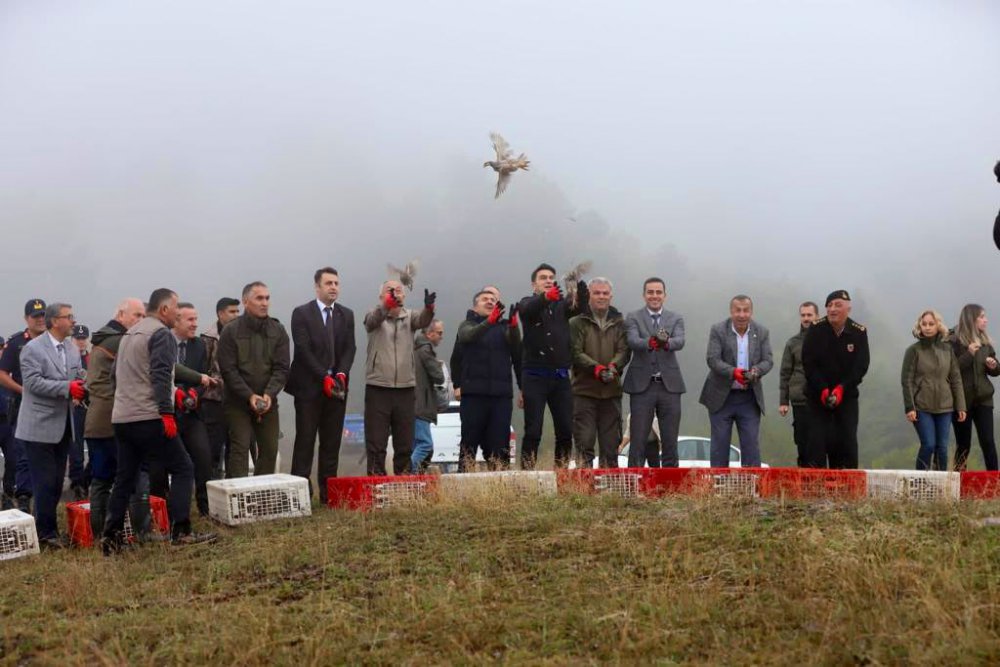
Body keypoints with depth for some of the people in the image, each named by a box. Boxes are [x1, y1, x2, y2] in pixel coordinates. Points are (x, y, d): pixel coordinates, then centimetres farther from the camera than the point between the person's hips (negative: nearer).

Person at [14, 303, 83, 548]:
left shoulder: (72, 350, 12)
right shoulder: (33, 349, -10)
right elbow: (33, 382, -18)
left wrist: (80, 389, -7)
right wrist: (67, 388, -24)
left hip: (63, 426, 7)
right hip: (40, 426, -7)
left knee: (56, 482, 11)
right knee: (45, 482, -5)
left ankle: (48, 528, 21)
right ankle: (46, 532, 4)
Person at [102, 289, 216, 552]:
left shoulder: (129, 335, 20)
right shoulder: (161, 333, -8)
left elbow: (117, 374, 25)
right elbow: (161, 375, -18)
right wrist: (167, 412, -20)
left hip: (121, 418, 9)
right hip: (149, 418, -9)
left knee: (125, 478, 12)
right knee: (182, 470, -3)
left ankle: (112, 537, 10)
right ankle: (180, 531, -8)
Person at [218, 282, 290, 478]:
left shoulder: (278, 331, 4)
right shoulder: (231, 332, -4)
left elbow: (281, 368, 0)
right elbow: (228, 370, -8)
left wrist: (269, 394, -16)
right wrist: (250, 396, -17)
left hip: (268, 402, 3)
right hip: (238, 402, -3)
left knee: (270, 450, 4)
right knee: (239, 449, -8)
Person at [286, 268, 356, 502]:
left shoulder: (346, 315, 12)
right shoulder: (302, 314, -2)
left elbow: (349, 348, 6)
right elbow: (303, 350, -10)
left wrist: (341, 373, -12)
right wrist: (324, 377, -17)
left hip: (337, 386, 4)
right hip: (309, 386, -4)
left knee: (332, 442, 5)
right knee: (305, 441, -3)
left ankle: (328, 492, 9)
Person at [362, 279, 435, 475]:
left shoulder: (409, 316, 8)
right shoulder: (374, 317, 2)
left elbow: (422, 320, -13)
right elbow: (373, 319, -22)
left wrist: (429, 307, -38)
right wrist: (386, 305, -44)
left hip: (406, 389, 3)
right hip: (378, 388, -3)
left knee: (405, 445, 9)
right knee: (376, 444, -1)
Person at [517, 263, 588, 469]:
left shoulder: (562, 305, 15)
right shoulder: (528, 304, 6)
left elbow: (580, 306, -7)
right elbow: (528, 309, -19)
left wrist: (580, 287, -31)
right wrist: (547, 297, -41)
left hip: (561, 376, 4)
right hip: (535, 377, -4)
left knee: (565, 431, 4)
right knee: (533, 431, -5)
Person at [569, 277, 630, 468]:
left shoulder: (619, 323, 12)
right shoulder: (577, 322, 4)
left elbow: (624, 351, 2)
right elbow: (575, 352, -6)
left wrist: (613, 366, -20)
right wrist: (596, 368, -21)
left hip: (612, 390, 3)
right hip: (584, 390, -3)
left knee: (611, 443, 5)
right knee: (584, 441, -6)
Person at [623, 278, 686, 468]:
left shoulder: (676, 319, 10)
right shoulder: (633, 318, 5)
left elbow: (680, 342, -9)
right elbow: (632, 341, -14)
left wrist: (666, 342, -33)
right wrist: (650, 343, -36)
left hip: (669, 385, 2)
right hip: (642, 385, -2)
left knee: (670, 443, 6)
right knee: (637, 442, -1)